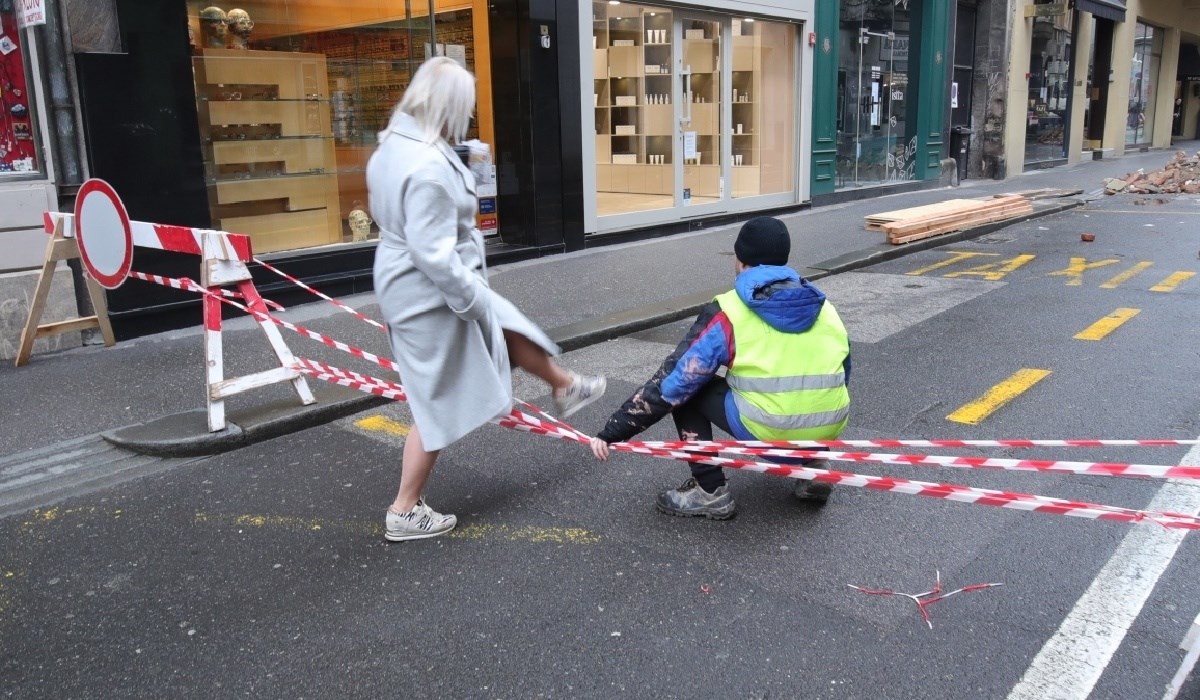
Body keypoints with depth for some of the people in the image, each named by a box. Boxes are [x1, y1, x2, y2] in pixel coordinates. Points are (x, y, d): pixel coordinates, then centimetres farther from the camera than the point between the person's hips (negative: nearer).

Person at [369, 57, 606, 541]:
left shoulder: (392, 147, 3)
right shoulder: (429, 167, -28)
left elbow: (382, 212, 17)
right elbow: (435, 254, -30)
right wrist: (475, 300, -18)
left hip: (412, 286, 10)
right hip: (434, 295, -10)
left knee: (511, 332, 26)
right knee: (438, 405, 4)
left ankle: (566, 389, 51)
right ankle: (405, 512, 18)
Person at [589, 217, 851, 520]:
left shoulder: (728, 312, -3)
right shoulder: (822, 304, 11)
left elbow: (671, 383, -5)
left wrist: (611, 433, 1)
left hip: (766, 431, -6)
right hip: (830, 426, 6)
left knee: (688, 387, 11)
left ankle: (710, 491, 7)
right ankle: (813, 469, 22)